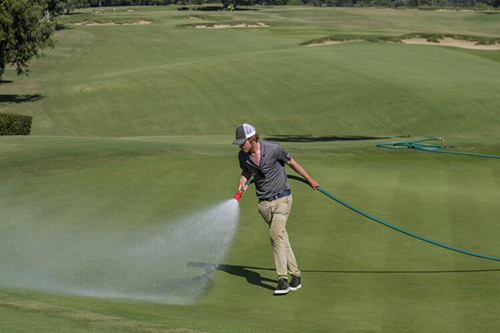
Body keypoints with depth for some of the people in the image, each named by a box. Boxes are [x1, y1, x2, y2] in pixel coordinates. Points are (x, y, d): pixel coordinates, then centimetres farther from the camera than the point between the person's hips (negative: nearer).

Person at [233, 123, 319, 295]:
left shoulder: (273, 149, -18)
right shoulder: (243, 155, -5)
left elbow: (292, 163, 0)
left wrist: (309, 179, 12)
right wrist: (242, 181, -5)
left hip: (282, 198, -5)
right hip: (264, 202, 5)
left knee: (276, 235, -18)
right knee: (281, 238, 8)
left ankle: (283, 279, -17)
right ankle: (295, 276, 16)